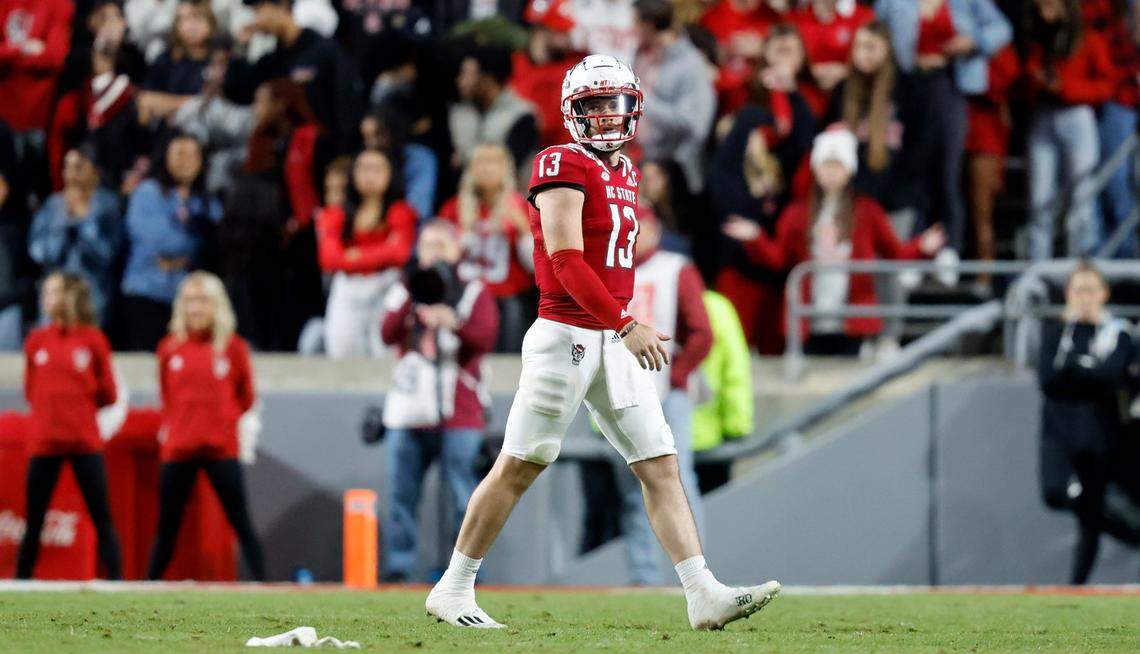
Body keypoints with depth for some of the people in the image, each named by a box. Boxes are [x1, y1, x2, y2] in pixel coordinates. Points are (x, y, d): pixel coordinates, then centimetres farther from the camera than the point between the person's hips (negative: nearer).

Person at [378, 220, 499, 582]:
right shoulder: (405, 291, 16)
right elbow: (388, 335, 1)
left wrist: (455, 323, -26)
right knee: (400, 495, 1)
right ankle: (397, 569, 5)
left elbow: (486, 338, -8)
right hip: (409, 414, 3)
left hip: (458, 416, -3)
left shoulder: (474, 293, 8)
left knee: (465, 498, -9)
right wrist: (412, 299, -12)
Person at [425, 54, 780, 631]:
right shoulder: (563, 168, -11)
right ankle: (453, 589, 9)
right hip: (565, 337, -8)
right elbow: (567, 263, -20)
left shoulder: (623, 172, 16)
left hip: (612, 342, 8)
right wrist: (626, 327, -24)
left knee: (660, 465, 0)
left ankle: (705, 596, -4)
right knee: (518, 468, -1)